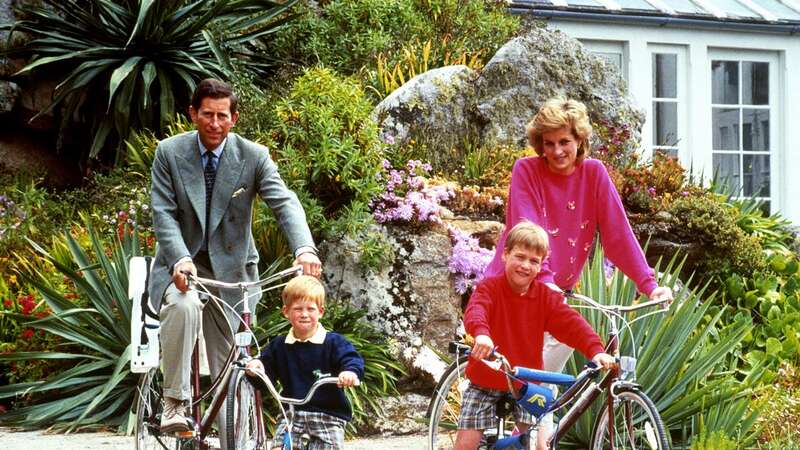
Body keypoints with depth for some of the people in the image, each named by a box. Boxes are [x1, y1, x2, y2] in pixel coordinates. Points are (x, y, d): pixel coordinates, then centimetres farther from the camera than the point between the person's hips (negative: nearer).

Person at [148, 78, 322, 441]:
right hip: (181, 264, -1)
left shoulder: (254, 156, -5)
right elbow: (163, 214, -10)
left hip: (230, 268, 1)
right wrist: (181, 259, -30)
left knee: (230, 365, 3)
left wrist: (305, 248, -36)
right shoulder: (169, 153, -4)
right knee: (183, 306, -35)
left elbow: (285, 203, -17)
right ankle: (174, 404, -25)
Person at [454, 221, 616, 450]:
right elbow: (475, 310, -34)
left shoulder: (546, 297, -3)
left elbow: (571, 323, -15)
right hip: (485, 382, -2)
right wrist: (481, 332, -58)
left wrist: (595, 350, -33)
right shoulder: (489, 287, -13)